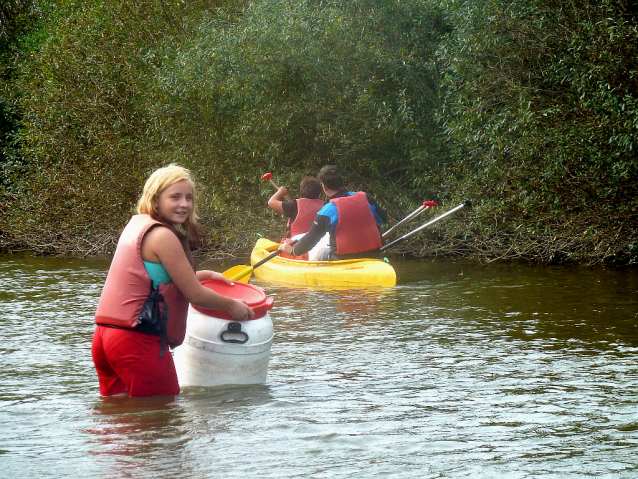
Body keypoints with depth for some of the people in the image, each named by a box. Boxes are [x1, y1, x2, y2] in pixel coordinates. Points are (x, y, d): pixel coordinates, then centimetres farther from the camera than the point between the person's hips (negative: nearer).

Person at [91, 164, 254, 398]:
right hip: (138, 341, -9)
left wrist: (204, 275, 31)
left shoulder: (136, 225, 15)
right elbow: (195, 295, -9)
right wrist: (232, 305, 8)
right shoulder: (163, 236, -13)